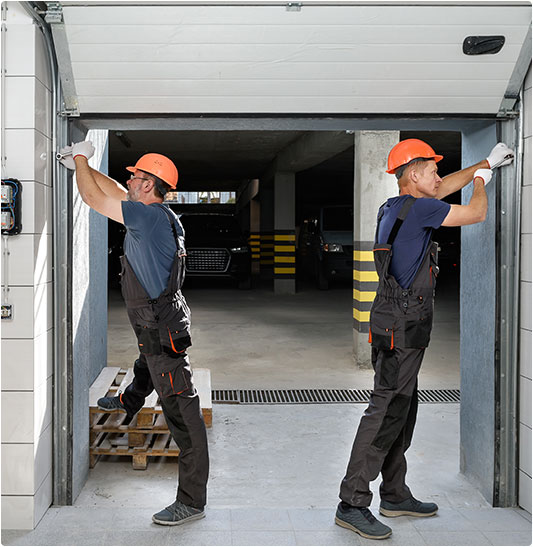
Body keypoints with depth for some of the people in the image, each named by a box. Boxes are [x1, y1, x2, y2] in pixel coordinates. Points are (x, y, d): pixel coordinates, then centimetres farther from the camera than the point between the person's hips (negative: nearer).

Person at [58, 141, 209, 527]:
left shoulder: (150, 216, -21)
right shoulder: (154, 215, 7)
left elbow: (94, 198, -14)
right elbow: (114, 191, 23)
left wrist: (81, 160, 2)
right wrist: (82, 165, 26)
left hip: (161, 329, -11)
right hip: (155, 324, 11)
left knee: (181, 410, -7)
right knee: (146, 363, 40)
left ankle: (192, 500, -2)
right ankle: (130, 402, 73)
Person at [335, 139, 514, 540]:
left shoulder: (396, 207, 14)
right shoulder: (418, 209, -14)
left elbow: (442, 188, 30)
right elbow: (476, 214, -5)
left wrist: (487, 163, 37)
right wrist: (481, 180, 17)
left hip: (399, 327, 10)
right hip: (402, 329, -10)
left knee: (402, 410, 16)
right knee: (386, 412, -9)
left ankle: (395, 494, 26)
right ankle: (352, 504, -6)